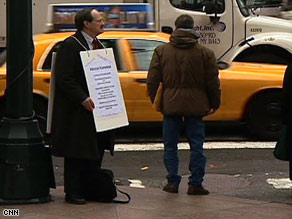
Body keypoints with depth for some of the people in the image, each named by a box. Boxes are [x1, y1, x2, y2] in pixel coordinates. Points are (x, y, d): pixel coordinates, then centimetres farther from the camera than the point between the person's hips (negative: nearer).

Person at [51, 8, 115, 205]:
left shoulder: (99, 45, 17)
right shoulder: (70, 45, -11)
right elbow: (64, 78, -17)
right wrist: (83, 99, -24)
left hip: (97, 109, 8)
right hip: (77, 113, -8)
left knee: (96, 152, 11)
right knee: (76, 154, -3)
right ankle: (73, 193, 4)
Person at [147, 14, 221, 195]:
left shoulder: (161, 51, 1)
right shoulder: (205, 53, -2)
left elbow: (152, 80, 2)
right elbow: (213, 82, 0)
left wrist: (155, 102, 15)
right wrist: (215, 104, 13)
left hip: (170, 105, 1)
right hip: (195, 106, -1)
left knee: (170, 146, 10)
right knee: (197, 146, 5)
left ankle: (173, 182, 11)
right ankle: (195, 184, 5)